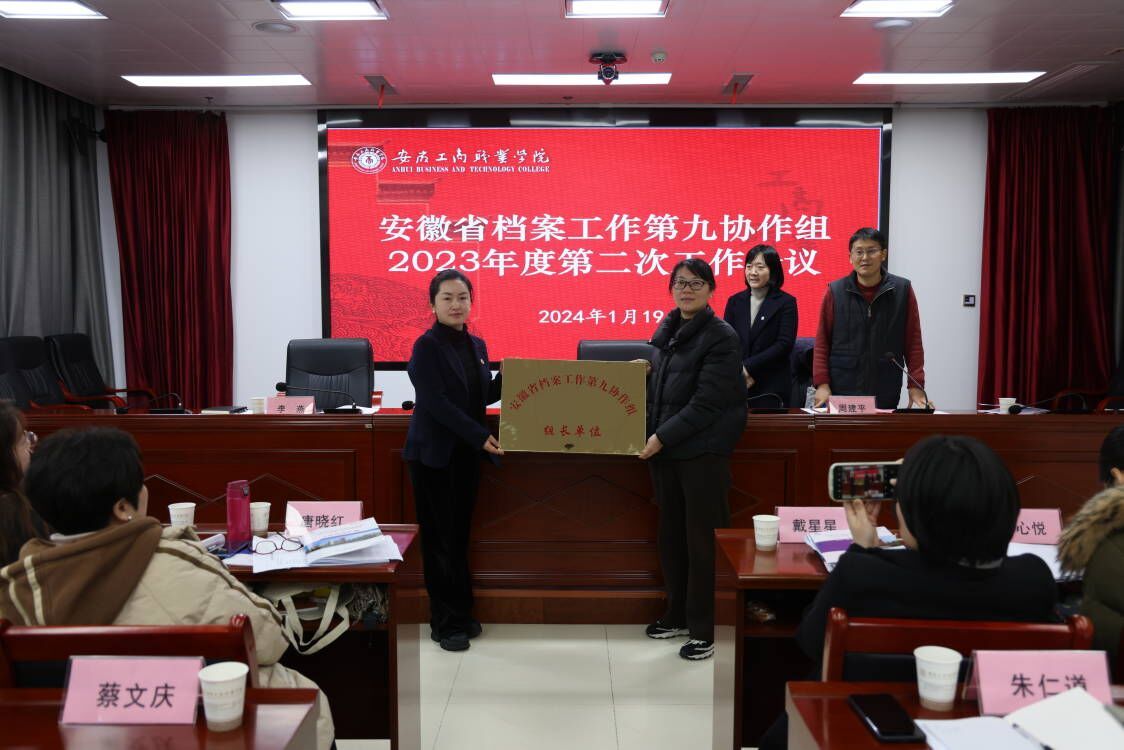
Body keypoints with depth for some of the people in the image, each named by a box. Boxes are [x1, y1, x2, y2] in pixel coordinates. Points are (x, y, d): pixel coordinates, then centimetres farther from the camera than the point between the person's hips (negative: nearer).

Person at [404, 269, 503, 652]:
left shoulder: (476, 345, 10)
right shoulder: (427, 347, -11)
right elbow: (437, 403, -19)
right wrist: (481, 436, -21)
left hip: (465, 454, 6)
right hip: (433, 453, -6)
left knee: (459, 535, 13)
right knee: (440, 538, 0)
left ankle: (462, 614, 23)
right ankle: (445, 623, 10)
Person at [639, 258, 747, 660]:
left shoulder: (721, 337, -10)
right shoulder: (665, 330, 12)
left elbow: (707, 404, -16)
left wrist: (663, 437, -18)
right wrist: (650, 434, 3)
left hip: (702, 452, -7)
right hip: (663, 449, 7)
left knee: (702, 539, 1)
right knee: (670, 535, 15)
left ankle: (702, 630, 12)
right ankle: (677, 614, 31)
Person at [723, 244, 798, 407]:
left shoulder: (786, 302, 0)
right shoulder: (735, 302, 10)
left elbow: (784, 344, -8)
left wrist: (748, 367, -13)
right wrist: (740, 373, -10)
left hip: (772, 388, -3)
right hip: (736, 386, 3)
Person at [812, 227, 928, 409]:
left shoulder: (903, 290, 2)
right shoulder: (835, 291, 1)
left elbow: (913, 341, 4)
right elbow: (822, 342, 3)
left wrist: (916, 385, -3)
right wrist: (822, 384, -6)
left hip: (886, 394, 1)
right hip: (840, 391, 0)